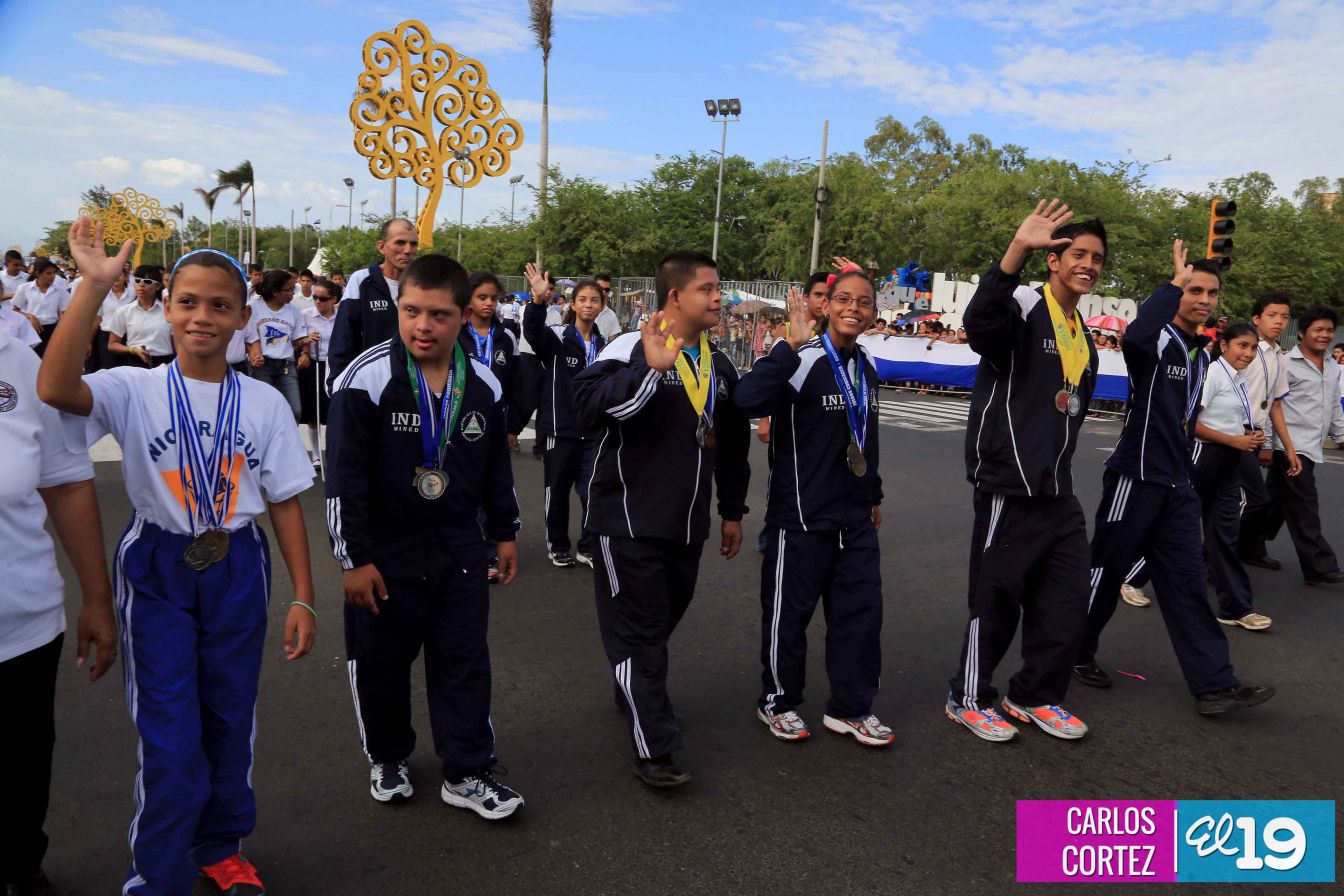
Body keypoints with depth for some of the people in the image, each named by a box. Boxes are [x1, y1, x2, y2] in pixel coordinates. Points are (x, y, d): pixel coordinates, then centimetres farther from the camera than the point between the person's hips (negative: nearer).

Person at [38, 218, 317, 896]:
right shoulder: (135, 390, -6)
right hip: (157, 570, -2)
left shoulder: (264, 403, -1)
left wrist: (302, 597, -1)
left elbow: (285, 503, 0)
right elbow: (55, 388, -28)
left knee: (231, 721, 15)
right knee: (169, 737, 1)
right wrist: (94, 286, -32)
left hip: (238, 570, 2)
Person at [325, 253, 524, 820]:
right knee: (380, 664, 13)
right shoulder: (367, 379, -15)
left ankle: (466, 774, 23)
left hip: (460, 553, 3)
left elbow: (496, 467, 11)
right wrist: (353, 557, -14)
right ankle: (387, 759, 37)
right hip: (385, 556, -3)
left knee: (465, 664, 9)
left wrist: (504, 533, 14)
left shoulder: (484, 386, -1)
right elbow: (345, 476, -14)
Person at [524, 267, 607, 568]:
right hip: (560, 427, -3)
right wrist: (538, 300, -46)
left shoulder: (603, 344, 9)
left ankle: (588, 548, 16)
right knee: (557, 489, 8)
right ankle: (557, 546, 24)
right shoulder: (556, 337, -5)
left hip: (594, 430, 4)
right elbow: (532, 331, -28)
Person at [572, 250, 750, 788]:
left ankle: (635, 694, 42)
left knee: (665, 617, 18)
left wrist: (732, 509, 22)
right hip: (629, 521, -7)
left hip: (688, 523, 7)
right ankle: (654, 748, 7)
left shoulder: (721, 365, 12)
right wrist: (651, 369, -32)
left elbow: (732, 444, 20)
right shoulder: (631, 350, -11)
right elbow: (589, 406, -27)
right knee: (639, 630, -1)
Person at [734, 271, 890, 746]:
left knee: (863, 609, 10)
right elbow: (747, 400, -34)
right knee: (789, 612, 6)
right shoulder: (801, 360, -14)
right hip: (801, 516, -7)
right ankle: (778, 702, 27)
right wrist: (792, 344, -35)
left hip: (855, 518, 7)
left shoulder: (867, 367, 10)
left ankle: (850, 709, 26)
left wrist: (874, 494, 26)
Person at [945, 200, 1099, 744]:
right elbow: (979, 323, -35)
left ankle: (1036, 697, 30)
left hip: (1059, 494, 8)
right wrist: (1018, 249, -45)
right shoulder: (1024, 308, -10)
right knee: (996, 601, 1)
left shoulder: (1082, 335, 17)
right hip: (1009, 489, -8)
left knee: (1067, 602, 12)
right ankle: (968, 699, 20)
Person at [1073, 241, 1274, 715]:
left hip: (1178, 485, 8)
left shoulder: (1200, 353, 16)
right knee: (1105, 571, 3)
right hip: (1136, 477, -8)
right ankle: (1076, 654, 20)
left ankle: (1214, 684, 7)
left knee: (1187, 581, 6)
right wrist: (1174, 282, -25)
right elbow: (1133, 336, -37)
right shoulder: (1157, 339, -9)